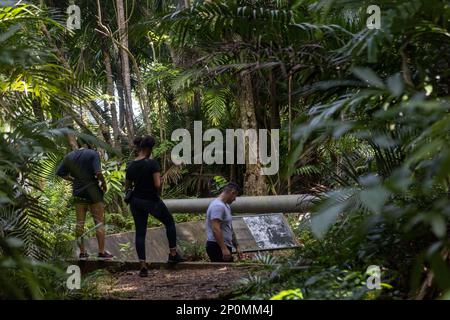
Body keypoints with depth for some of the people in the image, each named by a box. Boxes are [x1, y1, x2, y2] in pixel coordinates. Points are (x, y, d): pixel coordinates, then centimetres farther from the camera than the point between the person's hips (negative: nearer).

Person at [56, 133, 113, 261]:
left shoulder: (69, 157, 3)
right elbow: (98, 172, -21)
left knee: (79, 223, 10)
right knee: (99, 222, 3)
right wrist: (104, 183, -5)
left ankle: (82, 252, 13)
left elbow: (59, 173, 7)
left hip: (78, 193, 4)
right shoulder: (92, 154, -11)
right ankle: (102, 252, 4)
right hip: (93, 192, -4)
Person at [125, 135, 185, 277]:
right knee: (170, 223, 19)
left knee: (140, 233, 7)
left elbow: (127, 187, 7)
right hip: (152, 201, -4)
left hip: (136, 201, 5)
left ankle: (143, 266, 1)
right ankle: (173, 254, 20)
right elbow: (157, 184, -22)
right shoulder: (152, 163, -16)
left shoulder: (131, 166, 1)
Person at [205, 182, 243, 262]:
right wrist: (224, 249, -28)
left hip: (225, 246, 10)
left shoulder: (226, 206, 20)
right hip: (217, 247, -10)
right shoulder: (218, 206, -14)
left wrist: (236, 247, 24)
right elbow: (216, 229, -24)